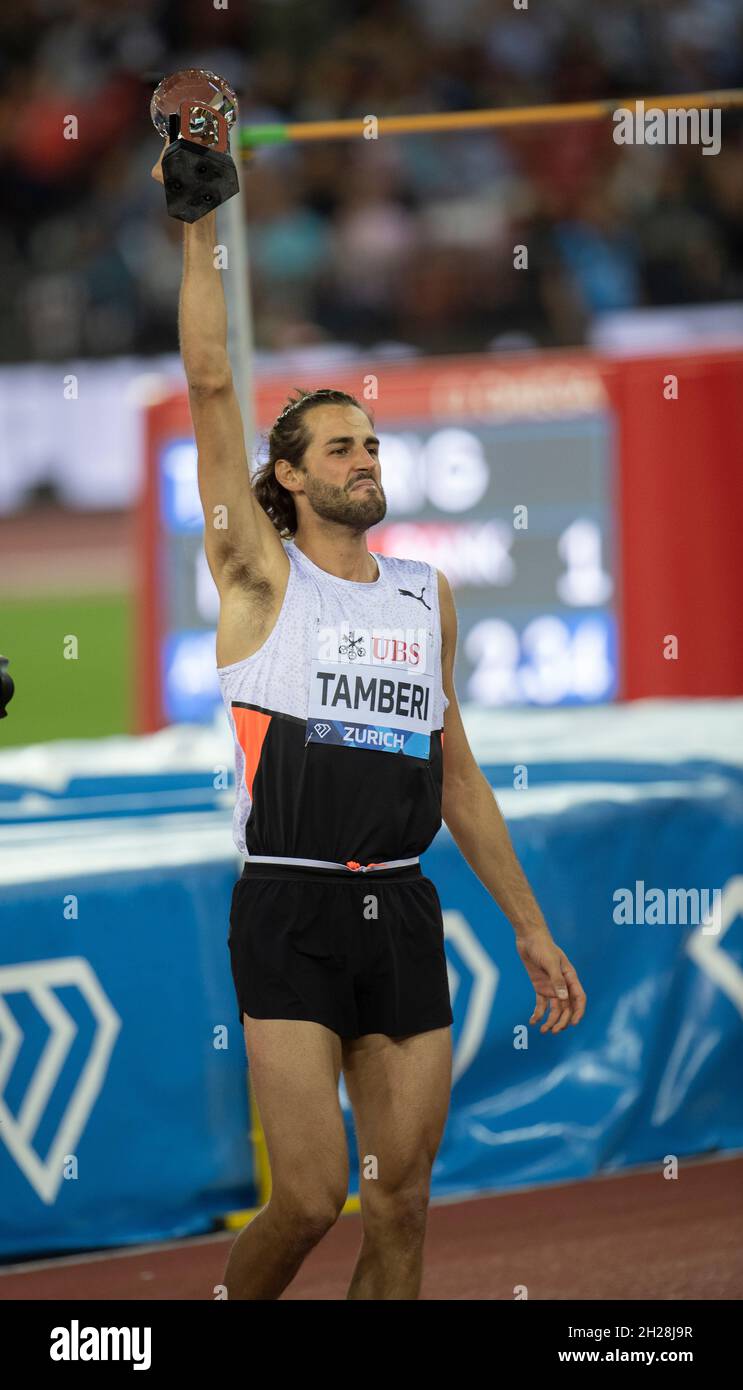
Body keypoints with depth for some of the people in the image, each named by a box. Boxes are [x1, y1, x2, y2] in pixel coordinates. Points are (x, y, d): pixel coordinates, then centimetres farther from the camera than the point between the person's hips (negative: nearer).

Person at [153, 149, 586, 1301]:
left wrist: (531, 928, 18)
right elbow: (211, 388, -7)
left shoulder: (427, 595, 15)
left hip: (405, 915, 5)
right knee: (310, 1198, -11)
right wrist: (203, 230, -11)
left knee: (405, 1202, 4)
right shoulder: (263, 578, 2)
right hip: (291, 913, -5)